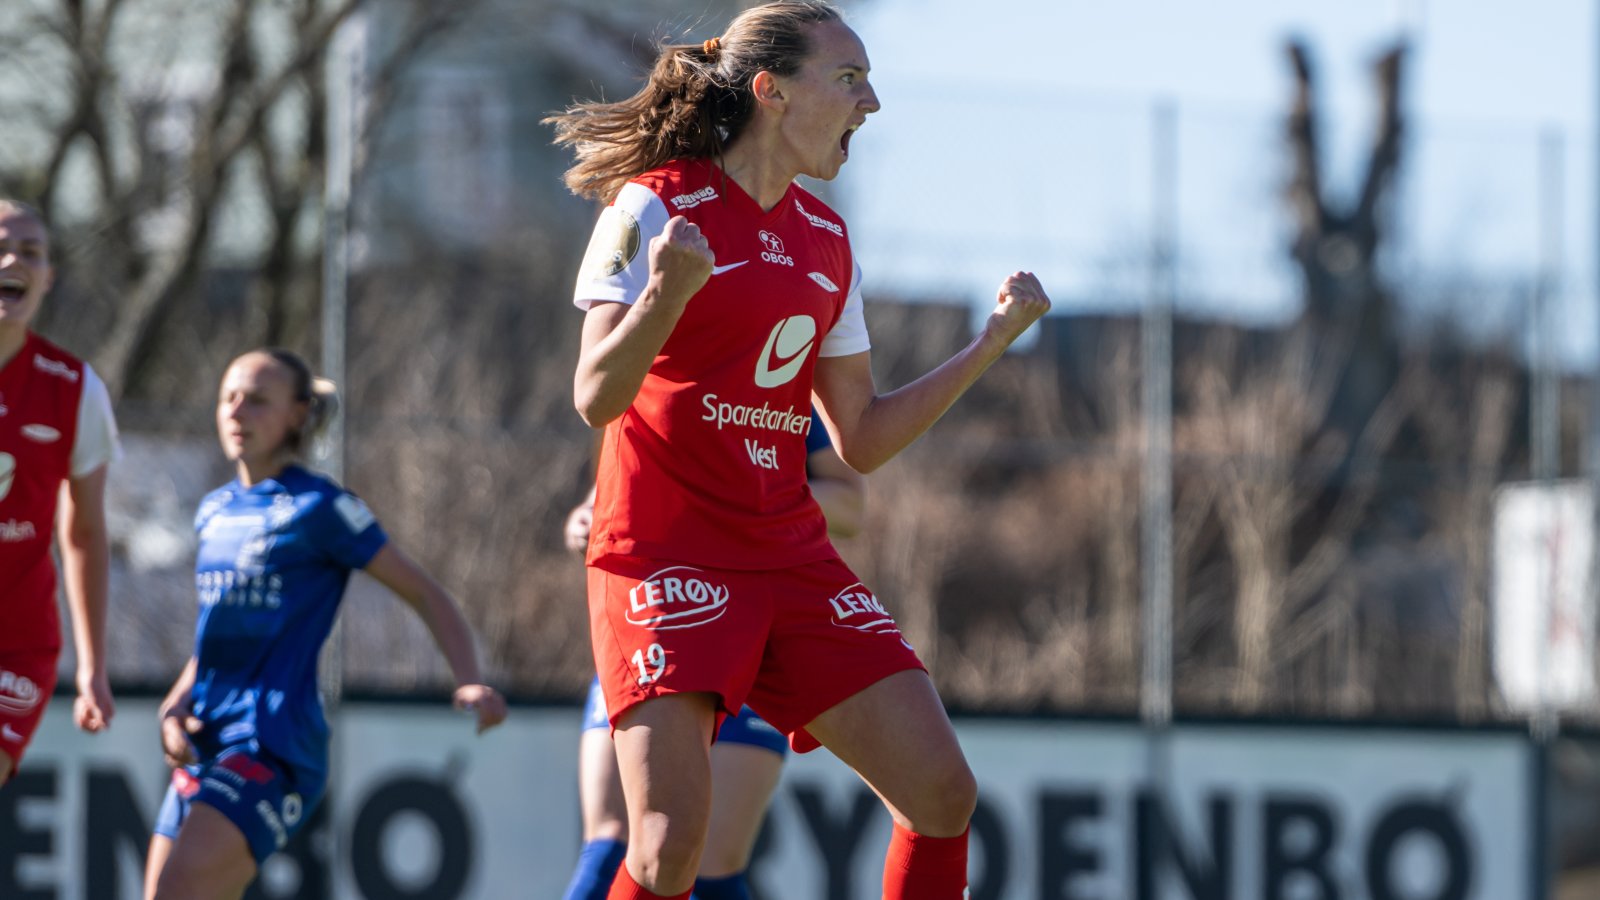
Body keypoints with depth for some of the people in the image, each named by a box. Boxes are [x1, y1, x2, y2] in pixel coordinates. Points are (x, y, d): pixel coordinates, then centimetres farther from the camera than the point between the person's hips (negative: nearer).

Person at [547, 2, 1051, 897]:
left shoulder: (826, 242, 13)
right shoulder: (658, 207, -8)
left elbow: (862, 439, 16)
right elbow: (598, 398, -15)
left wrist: (993, 340, 12)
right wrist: (666, 294, -33)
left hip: (790, 556, 7)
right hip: (666, 550, -7)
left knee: (944, 795, -3)